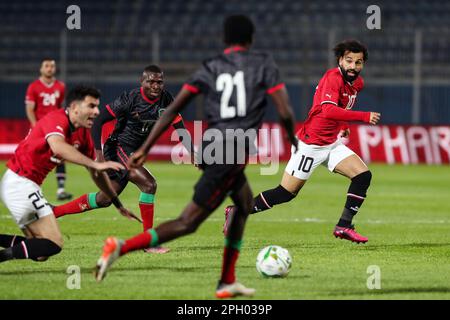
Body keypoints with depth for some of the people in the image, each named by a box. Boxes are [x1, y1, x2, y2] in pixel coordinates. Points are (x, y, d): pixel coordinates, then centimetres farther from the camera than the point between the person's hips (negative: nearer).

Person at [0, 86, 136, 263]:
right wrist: (95, 165, -43)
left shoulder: (82, 134, 10)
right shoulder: (57, 120, -17)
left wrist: (118, 205, 22)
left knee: (40, 253, 12)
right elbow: (58, 147, -40)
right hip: (19, 181, -10)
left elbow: (96, 174, 21)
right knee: (54, 243, -15)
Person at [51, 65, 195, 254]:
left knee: (104, 199, 11)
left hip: (133, 153, 8)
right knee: (148, 184, -23)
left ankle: (53, 212, 24)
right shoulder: (129, 99, -19)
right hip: (118, 148, -8)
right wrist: (99, 152, -22)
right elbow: (98, 121, -15)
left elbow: (180, 128, 3)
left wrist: (193, 155, -10)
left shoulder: (166, 100, -2)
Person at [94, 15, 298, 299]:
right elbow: (285, 112, -5)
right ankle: (122, 247, -22)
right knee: (188, 222, -7)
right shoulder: (264, 64, 3)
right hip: (234, 152, -6)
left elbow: (173, 109, 7)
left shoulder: (210, 68, 14)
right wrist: (294, 143, 15)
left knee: (245, 203, 27)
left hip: (211, 145, 6)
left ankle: (227, 282, 22)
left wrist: (145, 149, 7)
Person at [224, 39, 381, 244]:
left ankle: (344, 226, -2)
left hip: (332, 143, 8)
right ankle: (237, 212, 11)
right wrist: (364, 117, -39)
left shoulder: (357, 83, 6)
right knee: (286, 193, -3)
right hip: (311, 144, -8)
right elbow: (328, 110, -38)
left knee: (363, 175, -7)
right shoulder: (333, 78, -21)